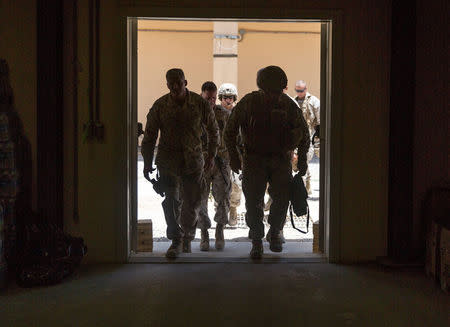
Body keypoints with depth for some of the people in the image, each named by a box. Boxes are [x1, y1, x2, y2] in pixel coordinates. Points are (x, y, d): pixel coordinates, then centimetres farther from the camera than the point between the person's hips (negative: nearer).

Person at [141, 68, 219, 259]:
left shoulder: (200, 104, -1)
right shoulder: (160, 106, -1)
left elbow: (213, 131, 12)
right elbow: (149, 136, 5)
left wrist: (211, 156, 11)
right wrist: (147, 163, 3)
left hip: (193, 160, 1)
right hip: (168, 161, 0)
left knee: (192, 202, 7)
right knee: (171, 202, -8)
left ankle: (187, 238, 29)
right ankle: (176, 241, 4)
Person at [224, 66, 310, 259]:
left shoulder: (288, 105, -3)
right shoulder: (248, 103, -7)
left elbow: (303, 133, 11)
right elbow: (230, 131, 2)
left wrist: (302, 158, 6)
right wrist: (234, 156, -3)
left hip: (281, 159, 1)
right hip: (254, 158, -1)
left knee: (282, 199, -3)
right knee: (253, 201, -4)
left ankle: (275, 233, 21)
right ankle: (256, 241, 10)